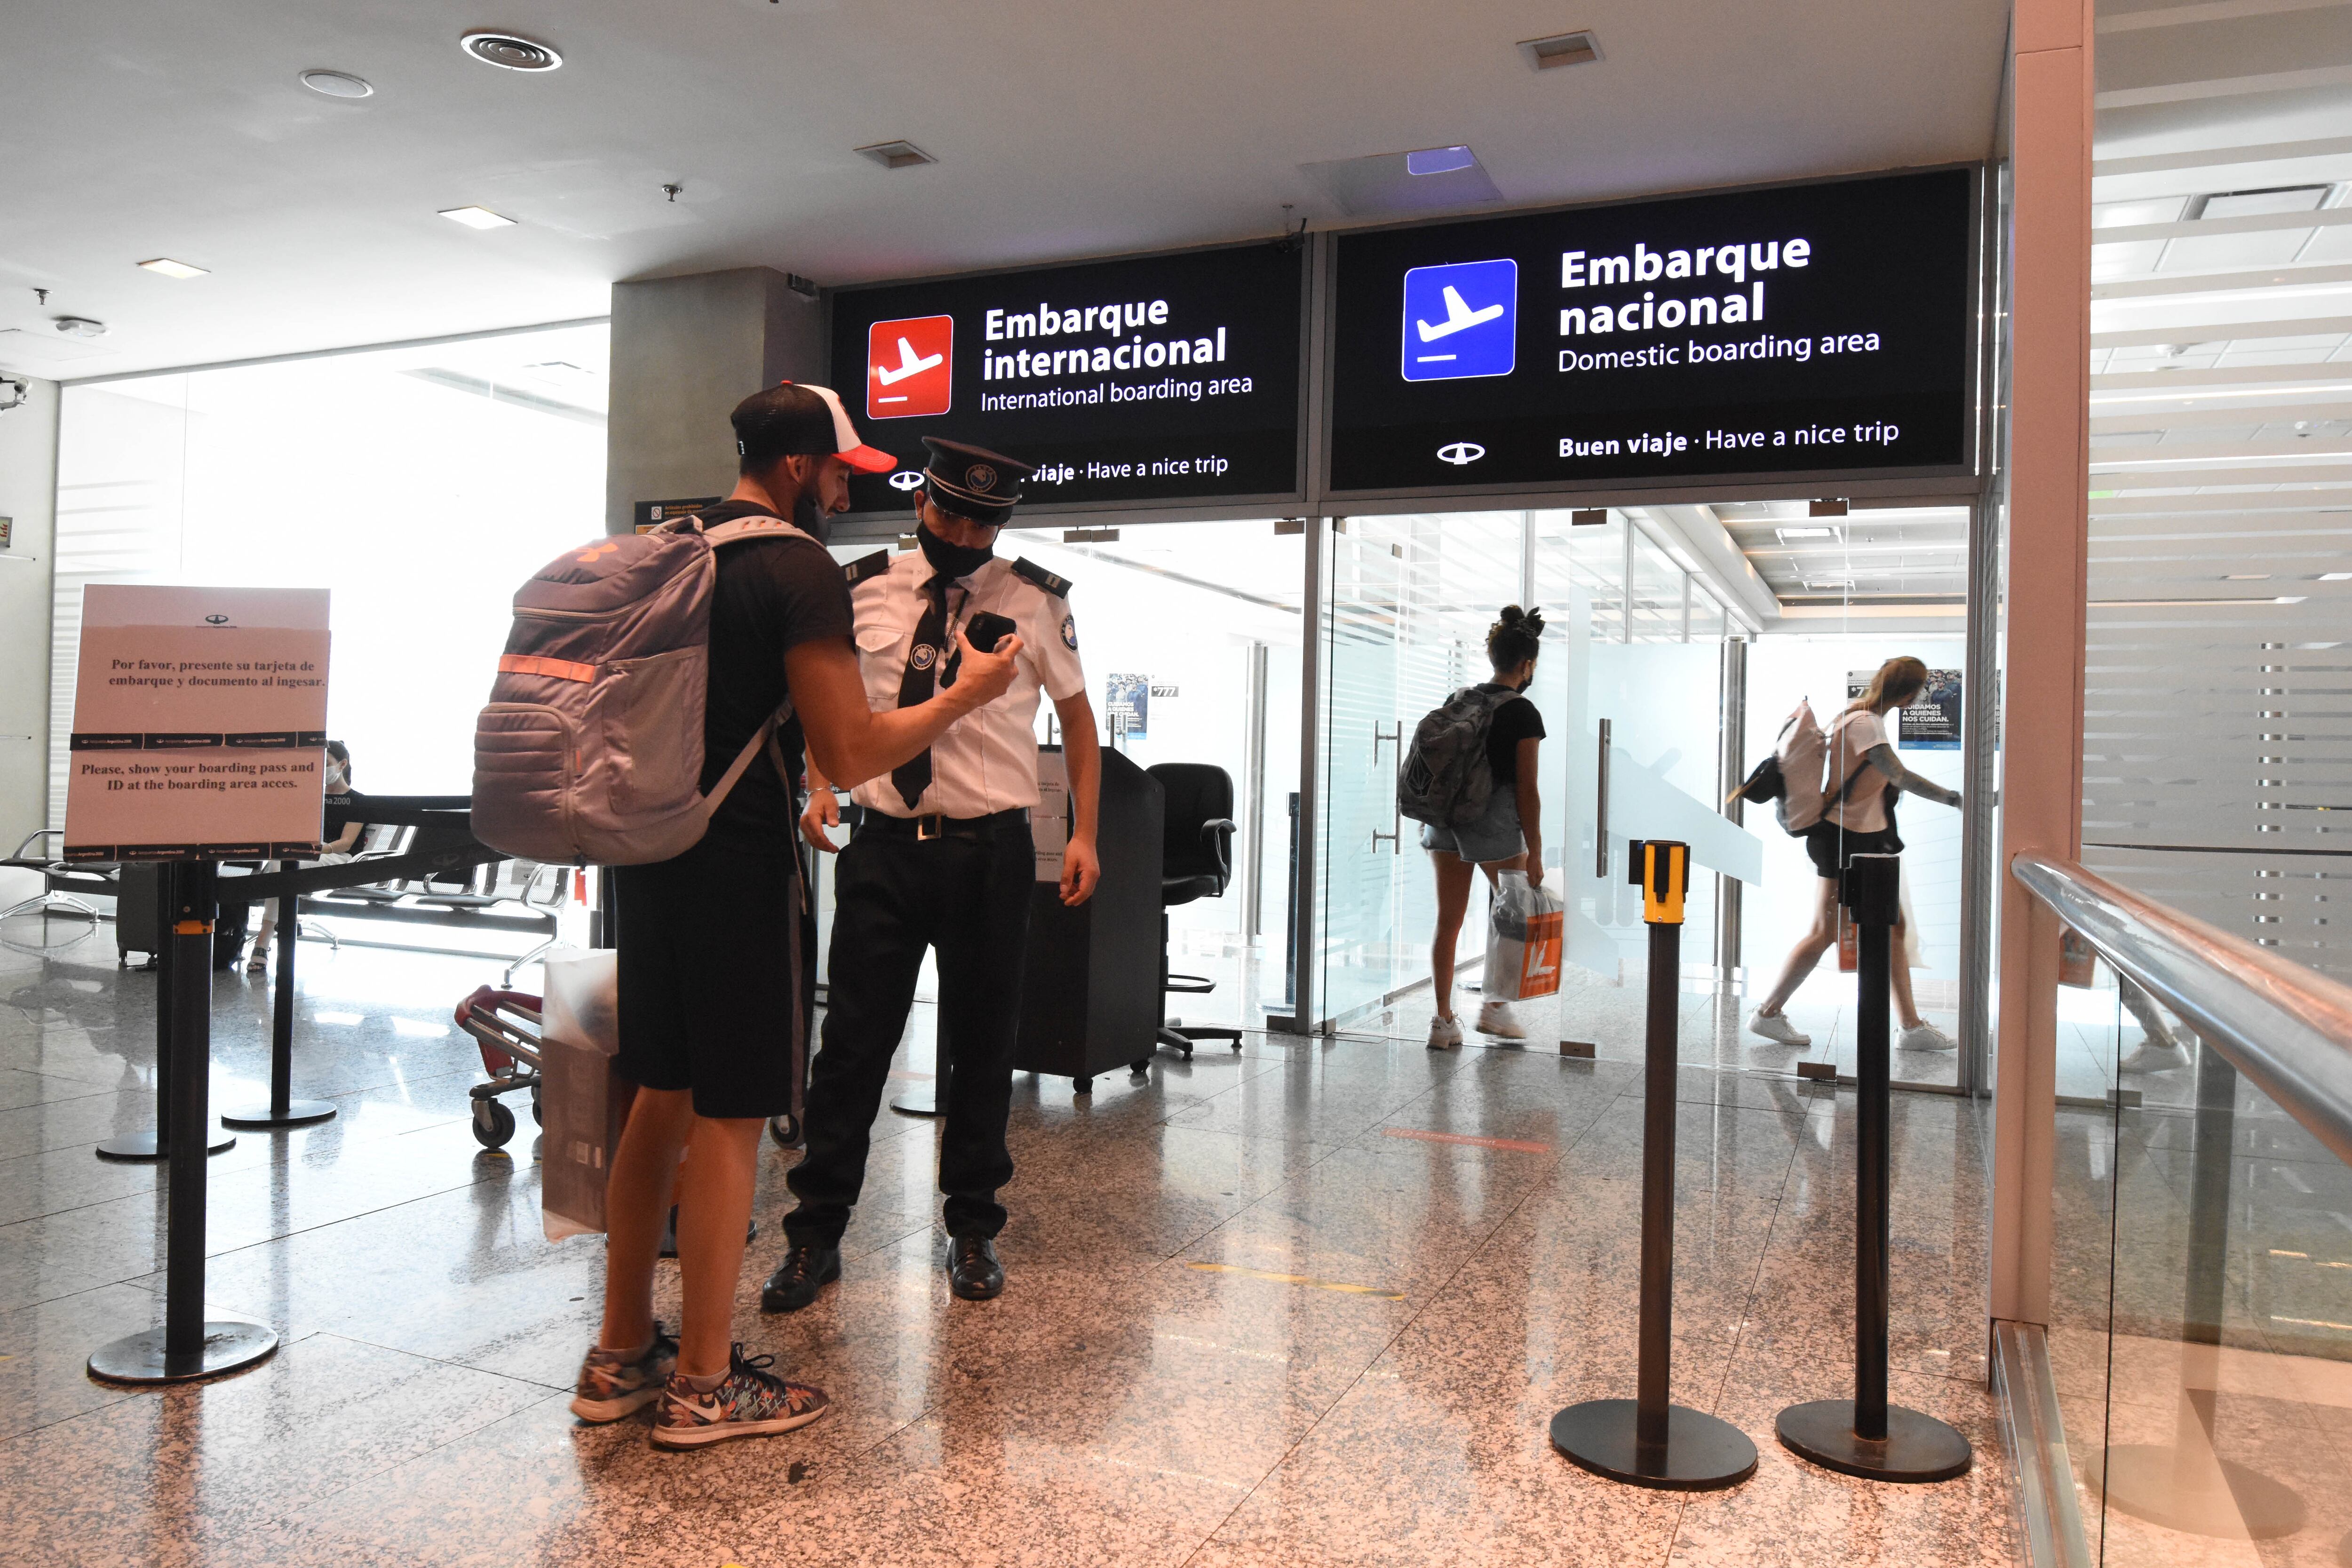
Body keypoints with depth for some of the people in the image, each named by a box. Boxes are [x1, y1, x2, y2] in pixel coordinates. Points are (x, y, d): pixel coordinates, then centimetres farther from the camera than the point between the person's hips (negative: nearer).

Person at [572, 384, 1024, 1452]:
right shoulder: (800, 569, -12)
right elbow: (850, 752, -17)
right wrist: (964, 694, -5)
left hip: (650, 852, 9)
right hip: (739, 862, -9)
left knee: (661, 1100, 16)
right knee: (729, 1118, 0)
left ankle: (621, 1355, 25)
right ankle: (704, 1384, 11)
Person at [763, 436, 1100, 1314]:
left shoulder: (1037, 601, 2)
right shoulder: (863, 588, 5)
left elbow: (1076, 714, 11)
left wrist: (1084, 833, 3)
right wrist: (820, 789, -2)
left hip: (991, 848, 0)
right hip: (885, 844, 0)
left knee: (983, 1045, 10)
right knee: (853, 1042, 1)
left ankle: (973, 1230, 26)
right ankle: (816, 1233, 16)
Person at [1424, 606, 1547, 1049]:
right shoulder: (1523, 713, -10)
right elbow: (1527, 790, -11)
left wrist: (1428, 818, 23)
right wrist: (1535, 855, -7)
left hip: (1445, 818, 6)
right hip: (1495, 822, -6)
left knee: (1448, 922, 8)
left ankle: (1443, 1021, 9)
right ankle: (1495, 1007, 21)